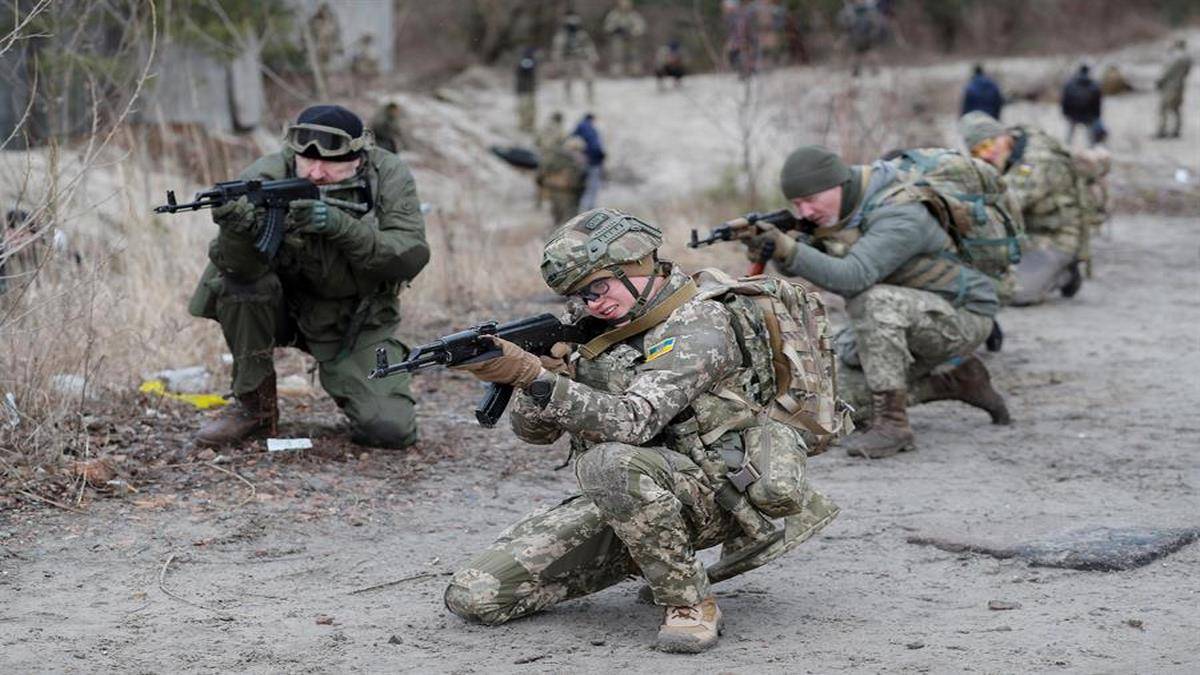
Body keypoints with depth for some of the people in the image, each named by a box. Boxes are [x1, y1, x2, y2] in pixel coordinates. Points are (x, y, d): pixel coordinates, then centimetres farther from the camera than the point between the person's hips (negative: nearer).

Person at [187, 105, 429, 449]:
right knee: (235, 279, -31)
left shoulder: (387, 175, -16)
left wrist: (340, 226, -40)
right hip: (286, 307, 0)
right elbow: (241, 266, -31)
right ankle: (253, 404, -11)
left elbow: (411, 255, -27)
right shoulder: (266, 177, -20)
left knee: (390, 430, -19)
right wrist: (237, 227, -55)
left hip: (358, 321, 0)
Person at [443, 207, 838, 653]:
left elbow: (632, 422, -28)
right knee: (473, 596, -4)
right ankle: (647, 560, 14)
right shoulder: (600, 331, 9)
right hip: (619, 500, 8)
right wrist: (551, 375, -15)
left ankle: (688, 600, -19)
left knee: (611, 461, -40)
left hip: (706, 493, -8)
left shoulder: (700, 328, -15)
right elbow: (534, 430, 7)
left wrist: (533, 376, -34)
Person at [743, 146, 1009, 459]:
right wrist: (770, 249, -24)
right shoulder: (835, 209, -3)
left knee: (873, 301, -35)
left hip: (963, 317, -9)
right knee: (843, 401, 0)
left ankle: (892, 423, -28)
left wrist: (788, 250, -51)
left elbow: (851, 277, -43)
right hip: (906, 326, 9)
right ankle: (957, 384, 13)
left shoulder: (899, 217, -29)